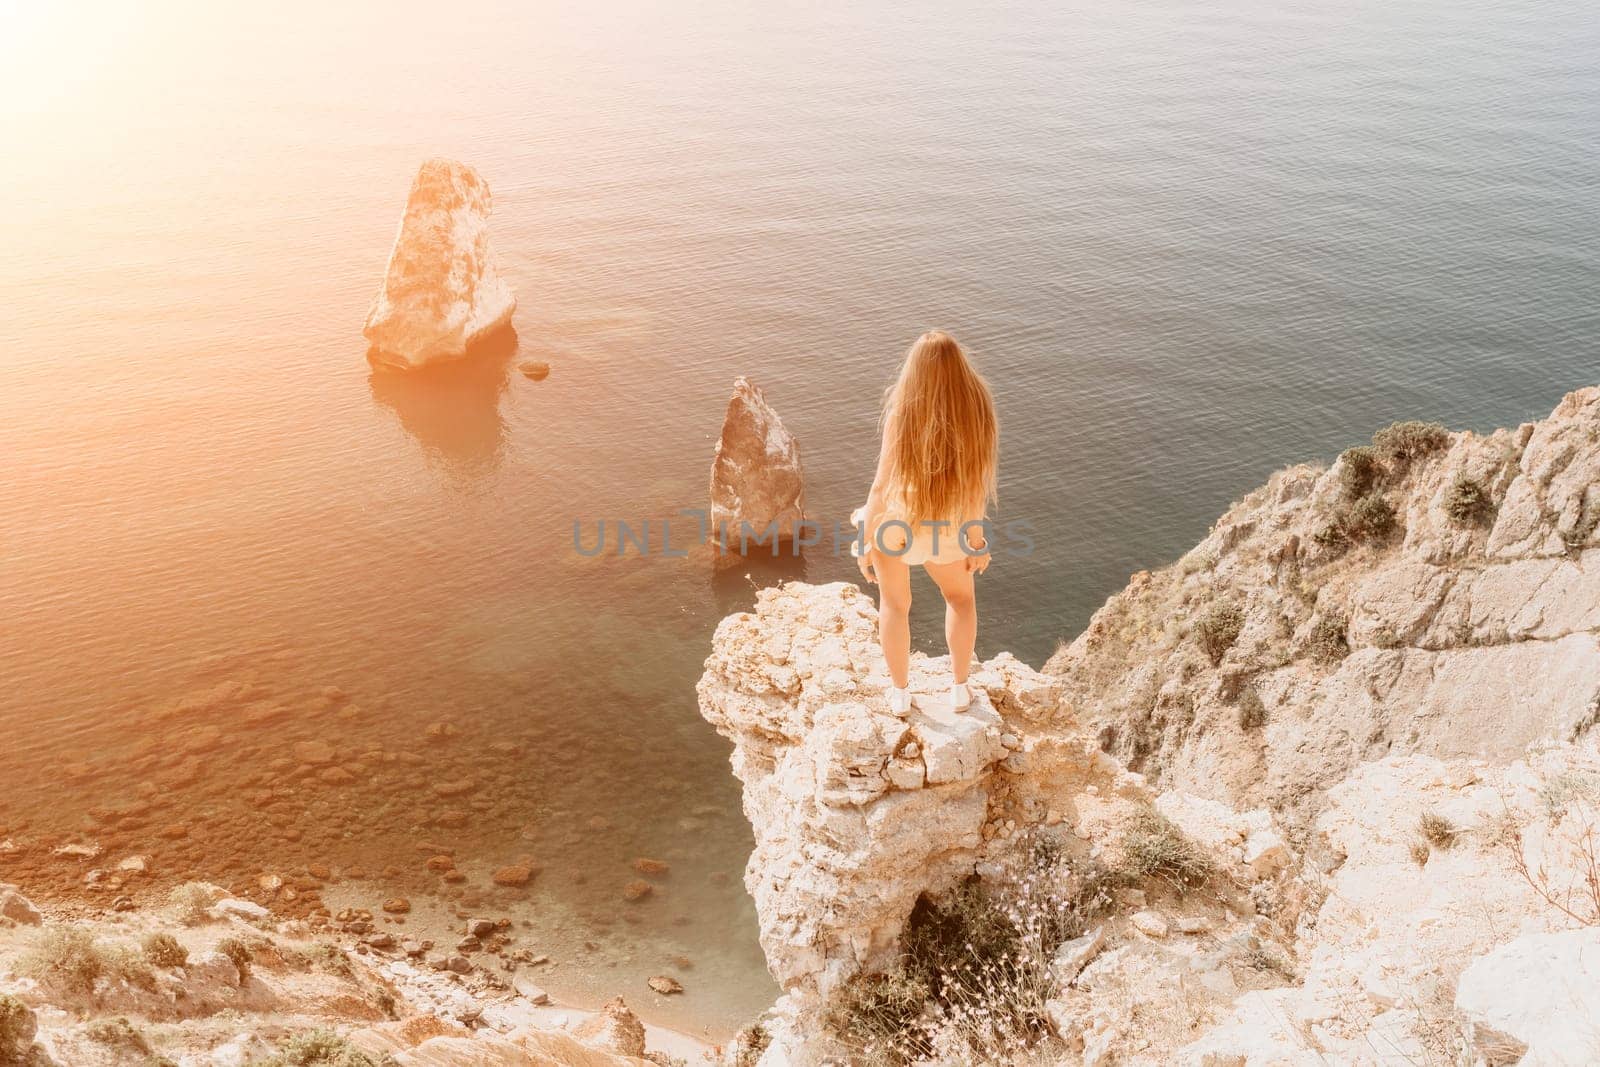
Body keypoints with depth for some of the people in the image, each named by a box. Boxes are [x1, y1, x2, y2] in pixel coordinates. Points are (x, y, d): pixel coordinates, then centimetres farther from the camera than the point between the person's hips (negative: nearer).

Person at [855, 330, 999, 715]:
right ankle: (959, 686, 38)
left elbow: (881, 486, -20)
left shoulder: (902, 414, -27)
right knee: (961, 597, 31)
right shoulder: (977, 413, -20)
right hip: (946, 531, 2)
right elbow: (977, 485, -11)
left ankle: (900, 693, 39)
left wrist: (866, 544, -7)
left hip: (894, 522, -1)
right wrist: (976, 537, 5)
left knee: (895, 604, 25)